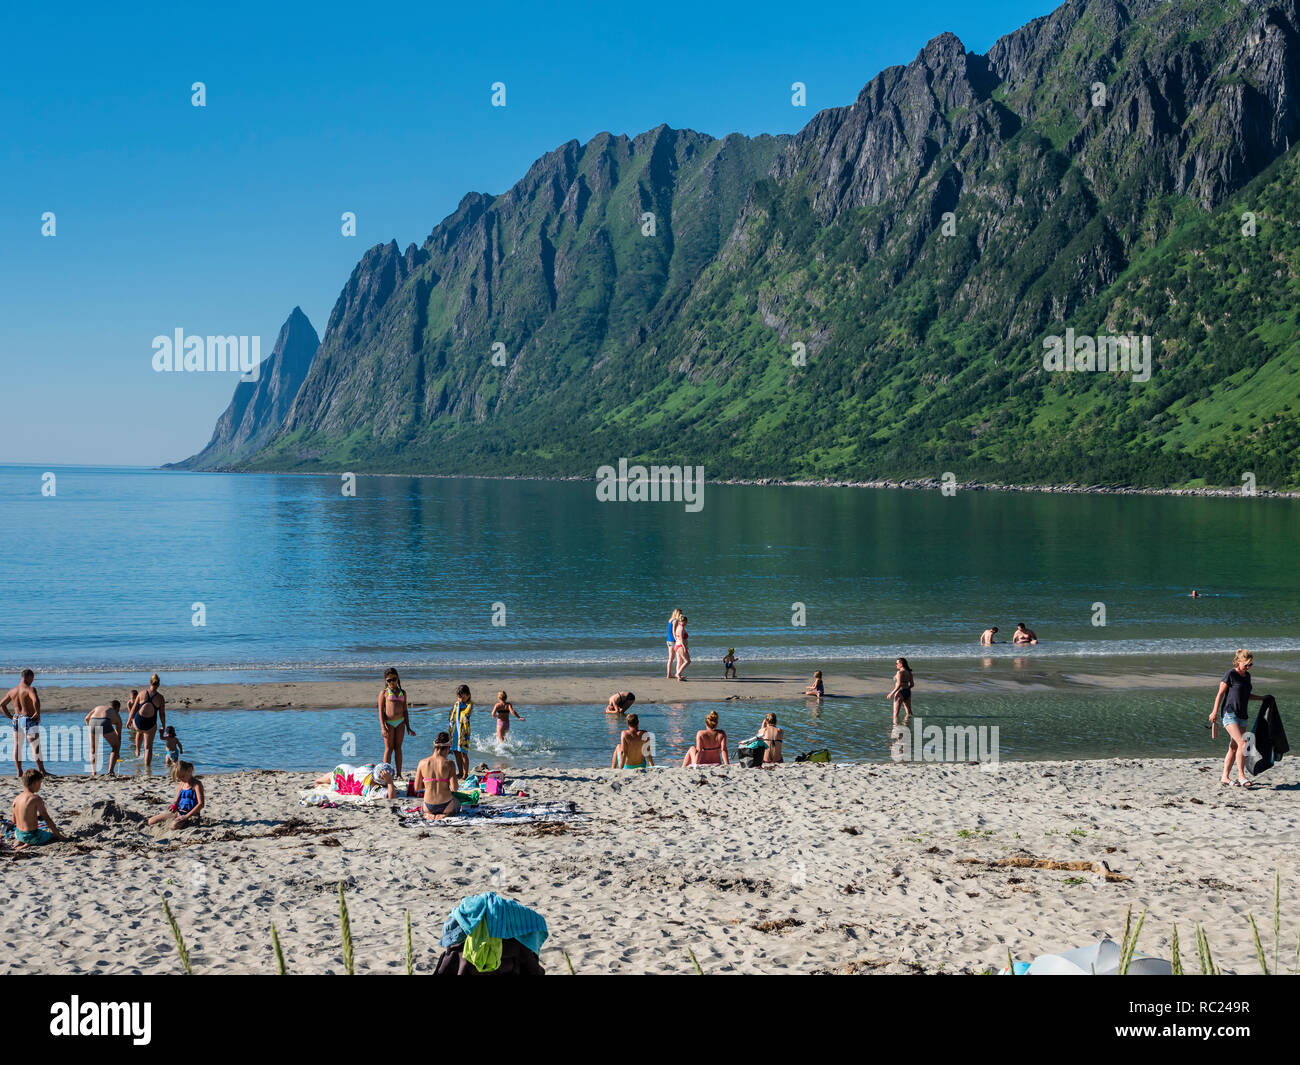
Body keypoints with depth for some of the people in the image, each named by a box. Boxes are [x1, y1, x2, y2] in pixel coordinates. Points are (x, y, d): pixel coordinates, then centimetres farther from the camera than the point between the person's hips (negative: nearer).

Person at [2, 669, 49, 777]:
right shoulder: (30, 689, -14)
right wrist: (38, 713, -18)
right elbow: (36, 701, -32)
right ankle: (42, 772, -4)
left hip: (17, 720, 7)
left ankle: (19, 772, 16)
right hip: (29, 720, -7)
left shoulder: (12, 690, 8)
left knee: (17, 746, 15)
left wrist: (10, 716, 13)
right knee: (36, 747, -4)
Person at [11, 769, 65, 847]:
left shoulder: (16, 799, 2)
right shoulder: (36, 799, -18)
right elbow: (47, 819, -15)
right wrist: (59, 835, -7)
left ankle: (20, 843, 10)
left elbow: (14, 821, 11)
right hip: (31, 836, -7)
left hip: (18, 835, 7)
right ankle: (29, 844, -7)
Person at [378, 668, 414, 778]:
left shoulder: (402, 692, 13)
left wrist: (408, 727, 13)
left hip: (400, 722, 4)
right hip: (388, 723, -4)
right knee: (389, 748, -2)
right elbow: (381, 711, -4)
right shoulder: (384, 693, 1)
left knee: (398, 748, 6)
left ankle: (399, 774, 8)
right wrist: (383, 727, -15)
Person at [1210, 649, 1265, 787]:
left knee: (1234, 748, 7)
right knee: (1242, 743, -18)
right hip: (1230, 714, -7)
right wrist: (1215, 711, -15)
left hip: (1242, 716, 7)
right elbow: (1220, 693, -8)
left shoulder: (1247, 676, 14)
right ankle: (1241, 776, -15)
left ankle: (1224, 777, 14)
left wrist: (1261, 698, 23)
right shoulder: (1230, 674, -8)